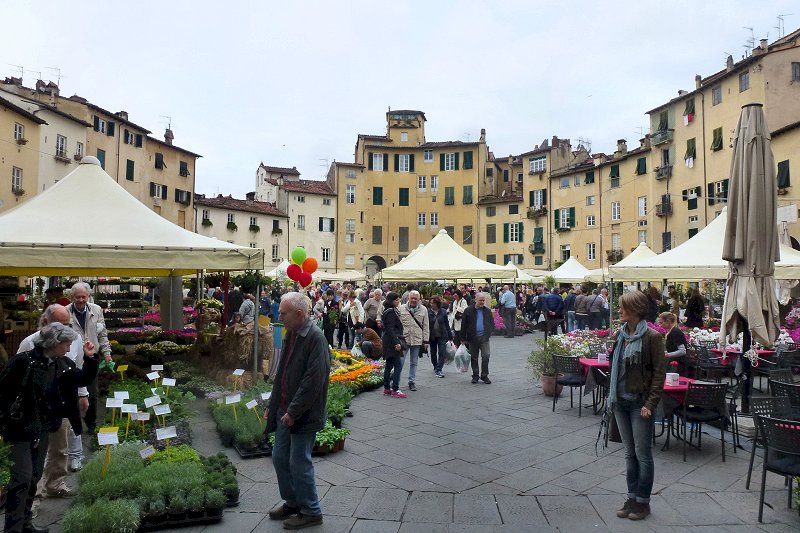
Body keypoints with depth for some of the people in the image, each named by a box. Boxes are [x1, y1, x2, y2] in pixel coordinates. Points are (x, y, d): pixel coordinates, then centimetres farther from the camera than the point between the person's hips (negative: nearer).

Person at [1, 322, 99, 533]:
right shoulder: (23, 361, -18)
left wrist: (89, 358, -6)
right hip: (21, 428, -7)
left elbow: (84, 380, 9)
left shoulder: (63, 364, 1)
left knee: (35, 476, 15)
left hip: (44, 428, 7)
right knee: (22, 476, -6)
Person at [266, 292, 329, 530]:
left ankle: (311, 512, 23)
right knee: (280, 459, 18)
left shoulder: (315, 338, -21)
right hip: (285, 411, 9)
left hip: (304, 415, -9)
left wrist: (293, 412, -20)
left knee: (299, 464, 3)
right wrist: (273, 405, 15)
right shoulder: (291, 334, 7)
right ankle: (292, 502, 38)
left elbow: (313, 381, -24)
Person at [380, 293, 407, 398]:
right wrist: (396, 342, -23)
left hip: (389, 342, 11)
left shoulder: (391, 310, 16)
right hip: (392, 341, -11)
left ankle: (387, 388, 19)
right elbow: (390, 329, -21)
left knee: (389, 365, 13)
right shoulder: (391, 312, -15)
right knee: (398, 365, -9)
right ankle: (395, 389, -7)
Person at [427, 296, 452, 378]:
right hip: (432, 336, 1)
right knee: (433, 353, 13)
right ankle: (435, 367, 34)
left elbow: (447, 324, 5)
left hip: (442, 335, 0)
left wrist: (450, 335, 7)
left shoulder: (443, 312, -2)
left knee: (442, 352, -10)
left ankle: (439, 369, -4)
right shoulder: (428, 312, -5)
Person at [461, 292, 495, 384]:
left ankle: (484, 375, 4)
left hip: (484, 338, 1)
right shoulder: (469, 311, 0)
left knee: (486, 356, -9)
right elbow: (463, 325, 2)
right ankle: (475, 376, 21)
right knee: (474, 358, 8)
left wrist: (488, 333, 1)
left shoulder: (488, 311, 8)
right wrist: (463, 338, 0)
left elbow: (492, 324, 16)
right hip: (472, 338, -1)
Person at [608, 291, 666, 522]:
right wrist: (612, 394, 10)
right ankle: (632, 498, 26)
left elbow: (659, 372, -12)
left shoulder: (652, 337, -13)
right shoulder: (621, 334, 6)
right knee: (629, 453, 15)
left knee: (643, 454, 6)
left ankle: (643, 502, 19)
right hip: (621, 401, 6)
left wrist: (650, 403, -16)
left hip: (639, 403, -6)